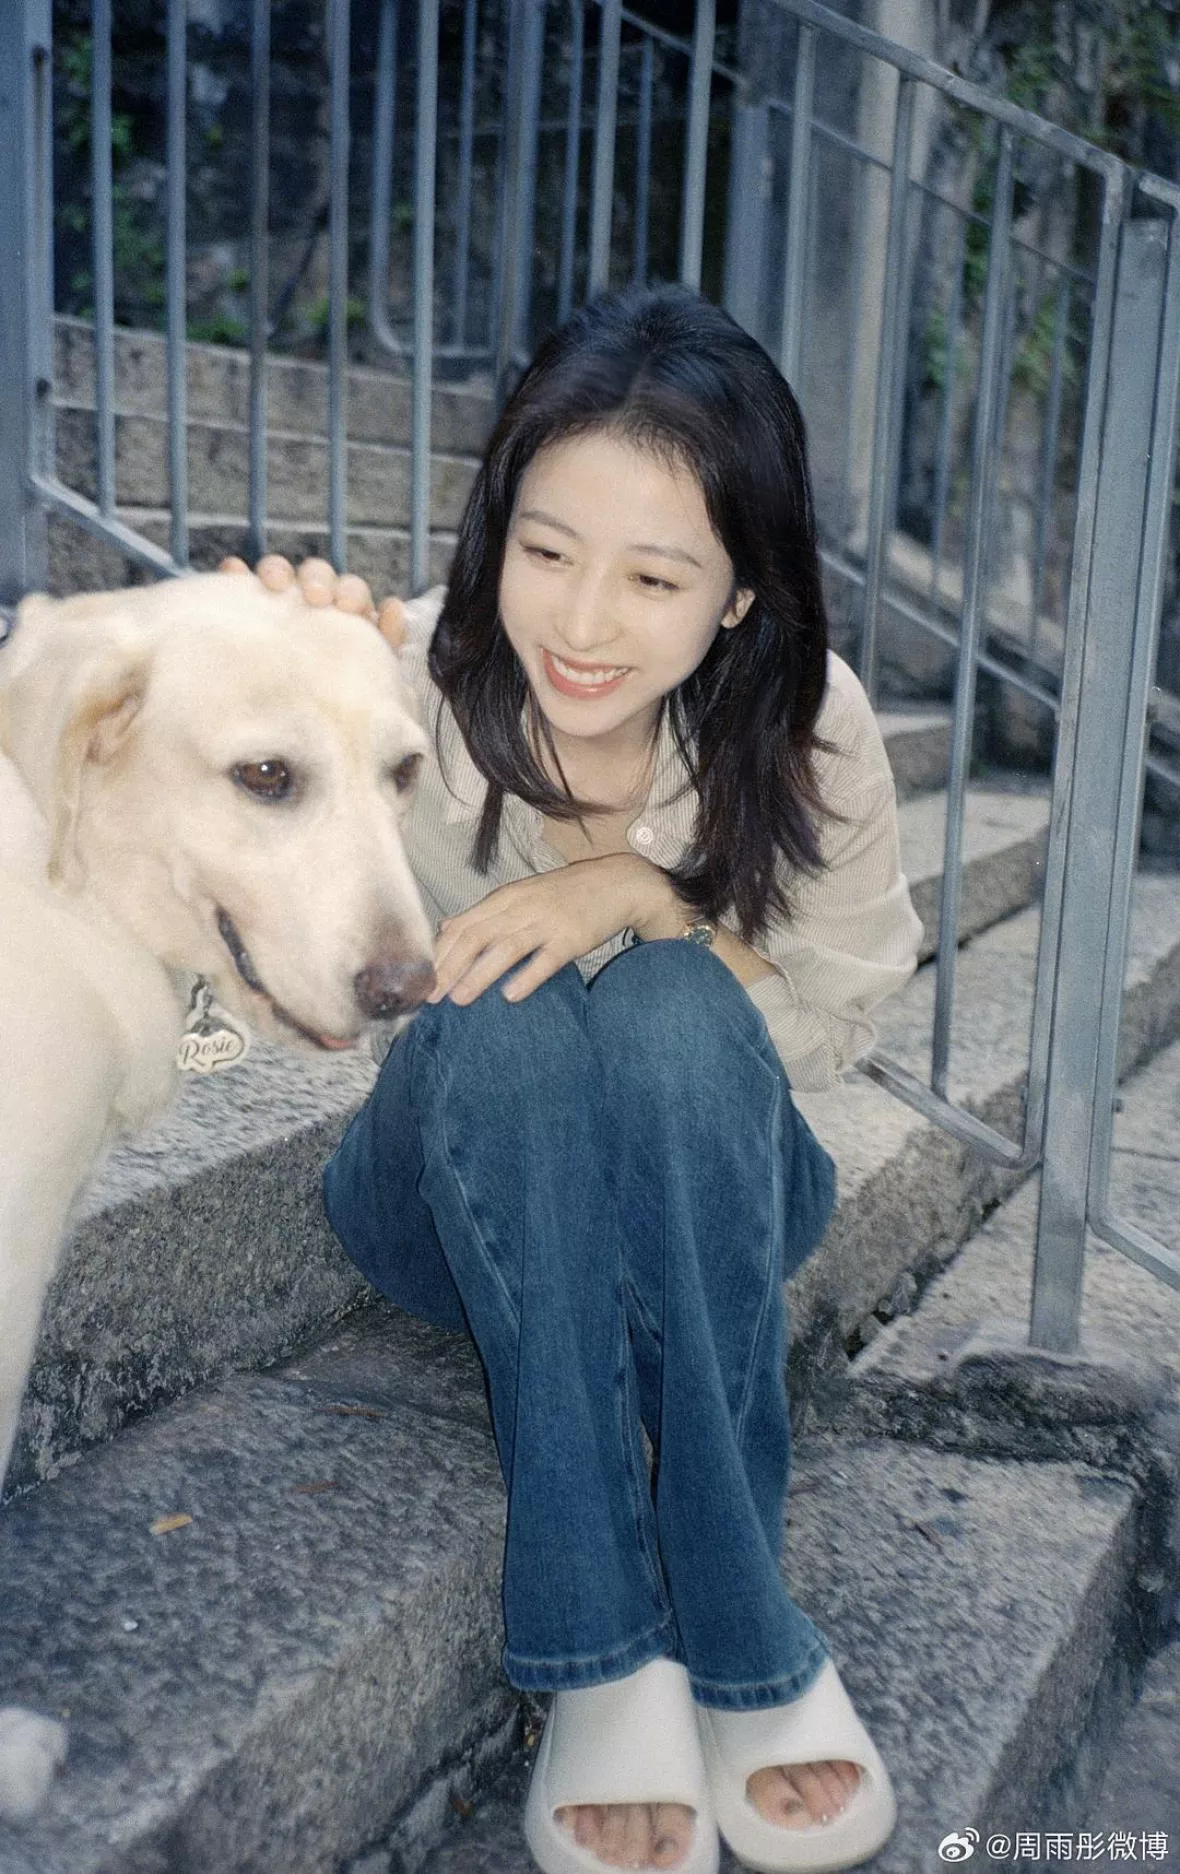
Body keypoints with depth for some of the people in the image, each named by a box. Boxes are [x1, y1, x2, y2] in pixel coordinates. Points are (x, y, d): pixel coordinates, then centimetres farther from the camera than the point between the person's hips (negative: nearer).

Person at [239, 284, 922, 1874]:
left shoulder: (807, 730, -16)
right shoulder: (414, 683, -18)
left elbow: (833, 1023, -8)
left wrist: (639, 892, -26)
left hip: (706, 1197, 1)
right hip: (473, 1197, 0)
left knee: (672, 1007, -32)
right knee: (513, 1019, -33)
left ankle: (723, 1621, -23)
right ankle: (608, 1646, -26)